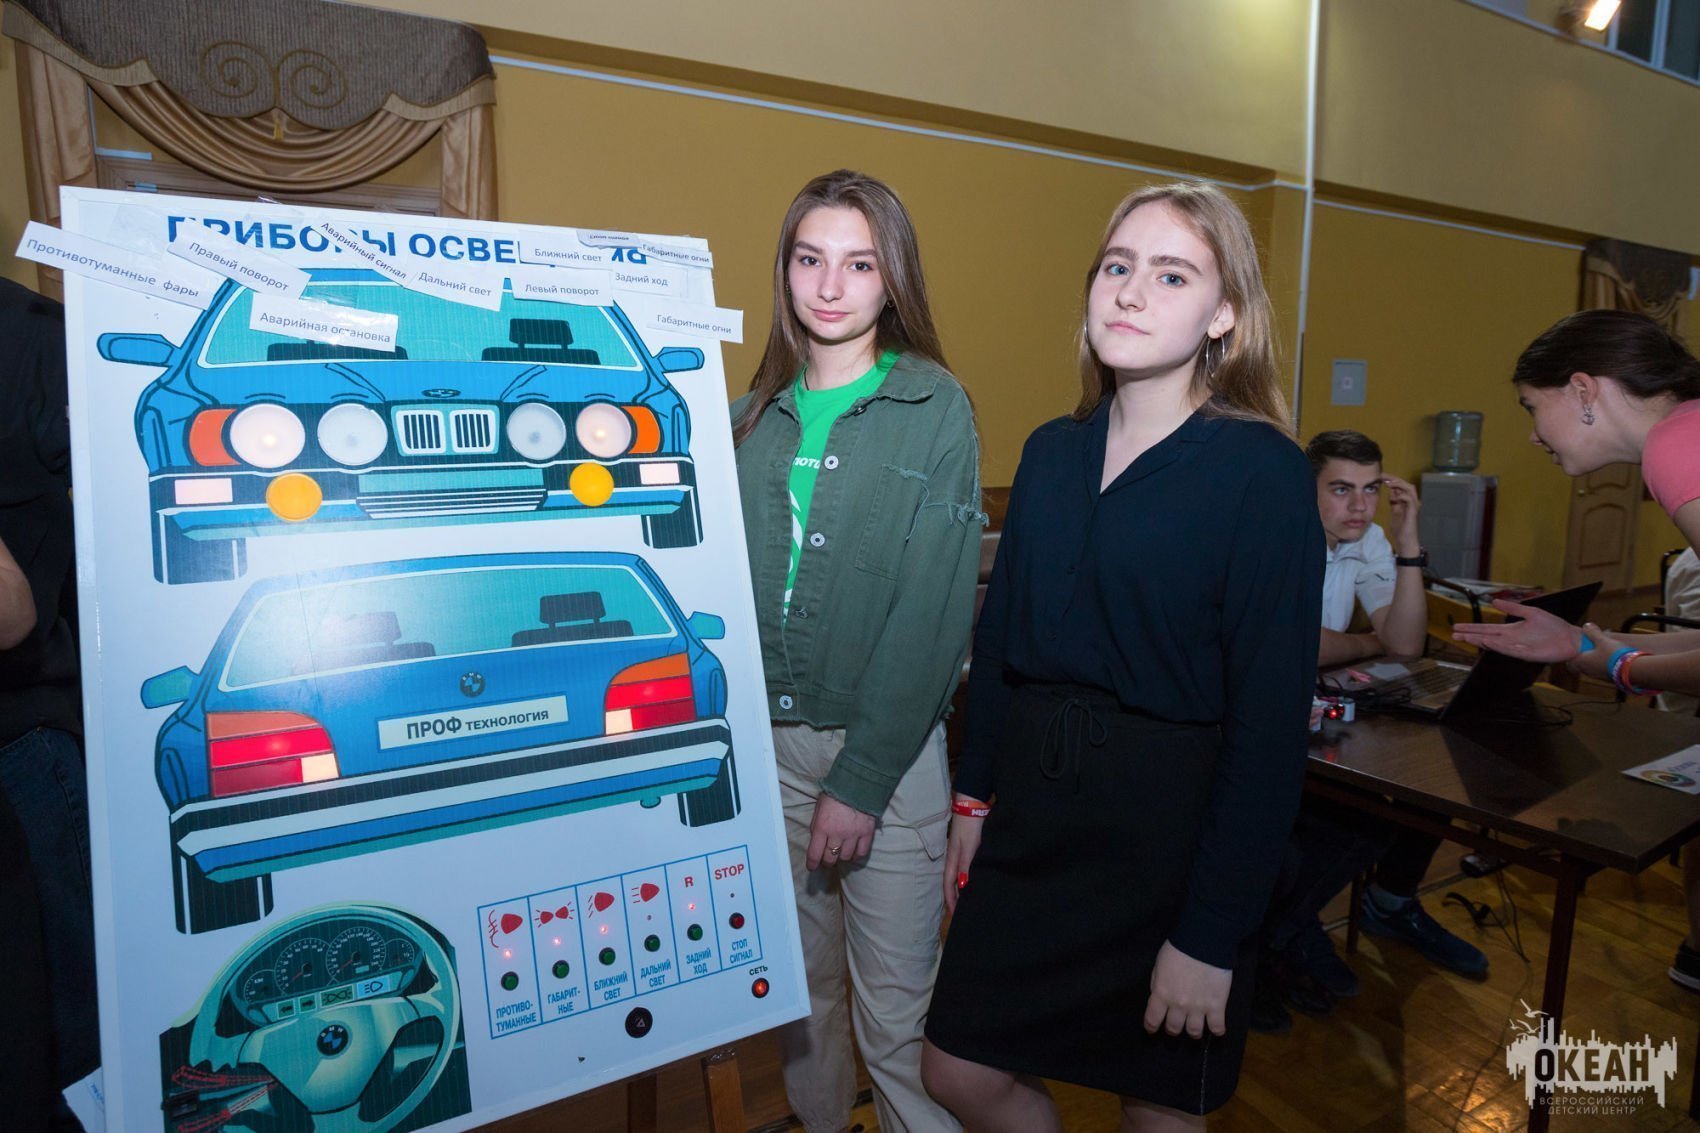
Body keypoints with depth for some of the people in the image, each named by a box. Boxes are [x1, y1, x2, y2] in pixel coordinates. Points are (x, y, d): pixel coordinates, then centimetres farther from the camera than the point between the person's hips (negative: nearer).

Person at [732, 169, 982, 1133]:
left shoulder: (935, 409, -6)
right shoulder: (761, 411, 7)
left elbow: (935, 609, -12)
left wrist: (862, 778, -15)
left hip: (884, 744, -4)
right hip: (764, 736, 4)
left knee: (896, 1008, 8)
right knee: (797, 981, 20)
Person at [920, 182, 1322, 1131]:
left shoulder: (1262, 471, -13)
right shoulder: (1051, 453, 4)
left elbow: (1272, 717, -15)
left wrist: (1213, 936, -14)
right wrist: (975, 796, 8)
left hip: (1169, 827, -5)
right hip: (1033, 811, 5)